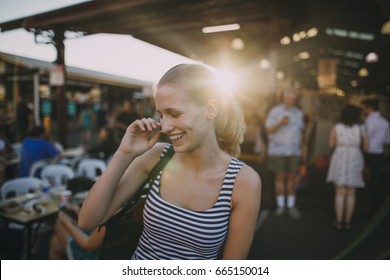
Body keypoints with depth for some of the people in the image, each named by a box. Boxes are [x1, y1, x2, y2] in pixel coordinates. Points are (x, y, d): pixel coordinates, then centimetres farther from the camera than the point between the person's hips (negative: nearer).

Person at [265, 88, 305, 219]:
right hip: (278, 150, -3)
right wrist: (280, 123, -22)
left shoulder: (299, 113, 12)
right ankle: (280, 205, 11)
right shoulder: (275, 111, -1)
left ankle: (291, 206, 14)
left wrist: (302, 150, 14)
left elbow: (301, 132, 16)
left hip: (294, 151, 3)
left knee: (291, 178, 5)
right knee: (280, 177, 2)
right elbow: (269, 129, -5)